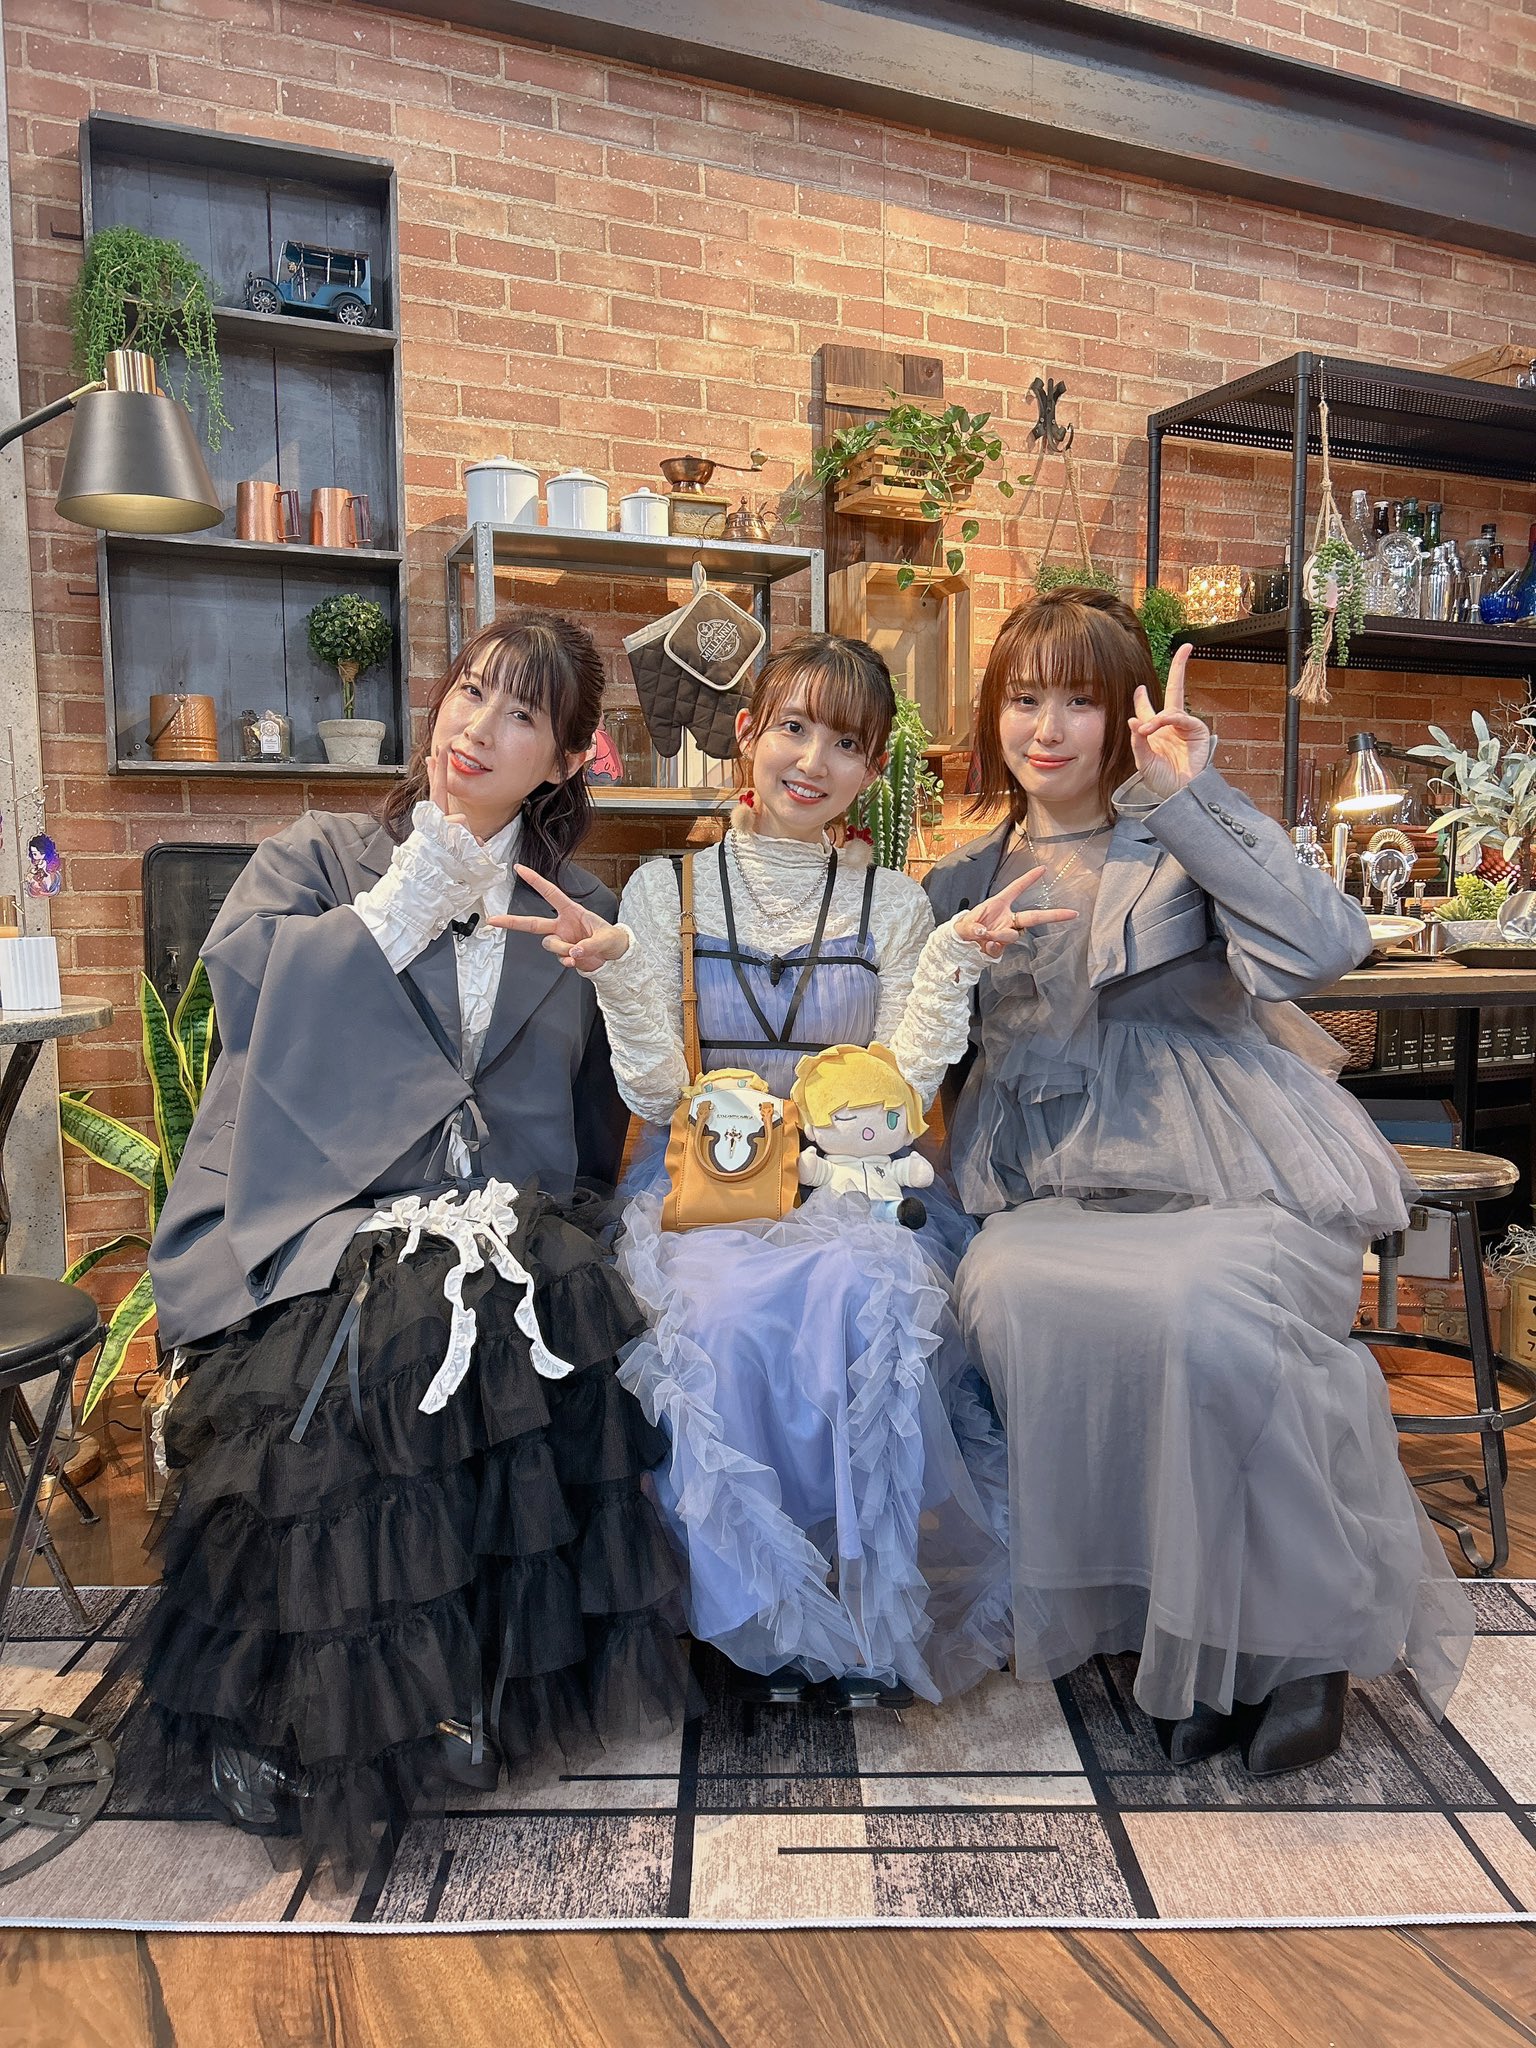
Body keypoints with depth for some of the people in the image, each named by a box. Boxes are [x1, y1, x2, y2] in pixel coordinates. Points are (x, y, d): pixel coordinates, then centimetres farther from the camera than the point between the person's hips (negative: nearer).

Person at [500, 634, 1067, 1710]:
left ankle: (879, 1611, -11)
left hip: (851, 1179, 1)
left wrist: (951, 962, -10)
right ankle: (769, 1620, -9)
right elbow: (659, 1095, -2)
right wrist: (618, 969, -17)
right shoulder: (666, 888, 4)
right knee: (727, 1310, -33)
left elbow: (898, 1093, 0)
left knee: (869, 1293, -33)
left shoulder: (893, 903, 8)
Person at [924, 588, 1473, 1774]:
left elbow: (1327, 945, -15)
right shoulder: (970, 882, 17)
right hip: (1068, 1193, 3)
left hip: (1238, 1181, -3)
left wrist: (1188, 797, -14)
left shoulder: (1184, 843, 5)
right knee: (1008, 1292, -29)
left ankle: (1317, 1631, -4)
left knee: (1211, 1316, -33)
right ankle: (1149, 1612, -9)